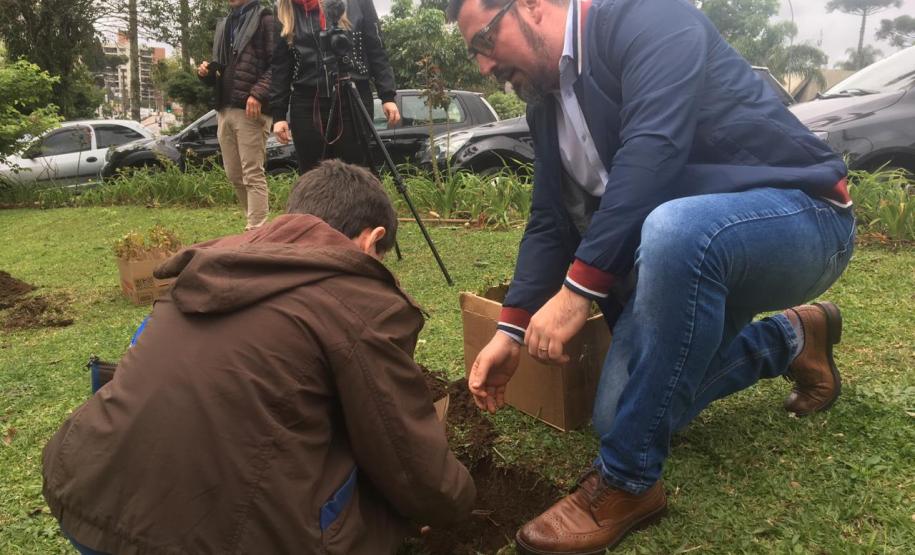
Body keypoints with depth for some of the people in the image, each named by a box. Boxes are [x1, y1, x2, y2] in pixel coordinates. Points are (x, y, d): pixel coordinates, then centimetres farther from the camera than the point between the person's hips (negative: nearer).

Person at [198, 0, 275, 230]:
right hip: (225, 109, 8)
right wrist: (207, 72, 6)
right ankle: (254, 222, 23)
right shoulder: (223, 24, 23)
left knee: (253, 175, -8)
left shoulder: (265, 19, 0)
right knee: (234, 175, 10)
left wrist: (258, 93, -22)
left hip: (250, 109, -8)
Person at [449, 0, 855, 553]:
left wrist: (577, 288, -33)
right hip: (682, 251, 9)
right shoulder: (547, 102, 8)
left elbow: (653, 151, -30)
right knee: (623, 415, 6)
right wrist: (511, 331, -2)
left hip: (796, 218, -8)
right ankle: (791, 338, 25)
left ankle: (627, 483, -24)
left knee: (674, 230, -41)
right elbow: (551, 221, 6)